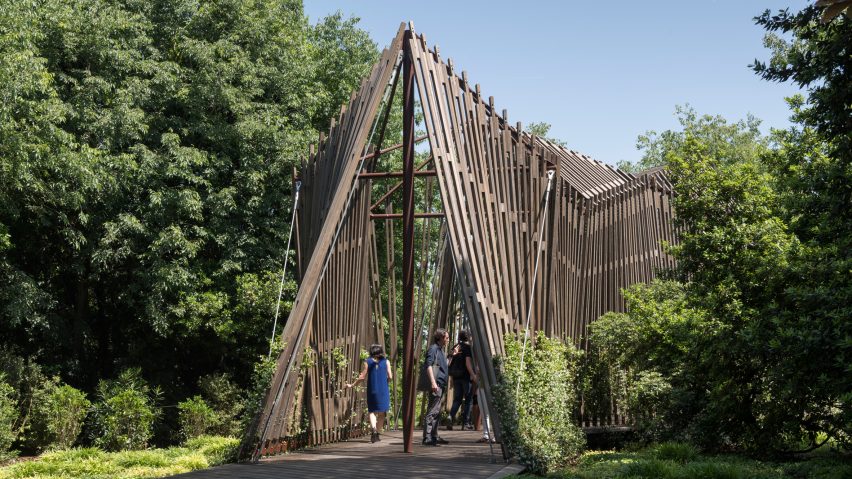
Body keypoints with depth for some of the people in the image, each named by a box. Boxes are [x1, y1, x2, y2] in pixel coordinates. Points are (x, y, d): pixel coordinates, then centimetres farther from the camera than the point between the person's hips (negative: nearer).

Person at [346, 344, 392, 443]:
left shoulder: (367, 362, -1)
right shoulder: (386, 362, 1)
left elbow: (362, 377, -4)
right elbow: (390, 377, -2)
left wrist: (352, 385, 7)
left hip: (372, 390, 0)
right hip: (383, 390, 0)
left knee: (372, 411, 7)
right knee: (381, 412, 11)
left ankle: (373, 428, -18)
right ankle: (378, 433, 11)